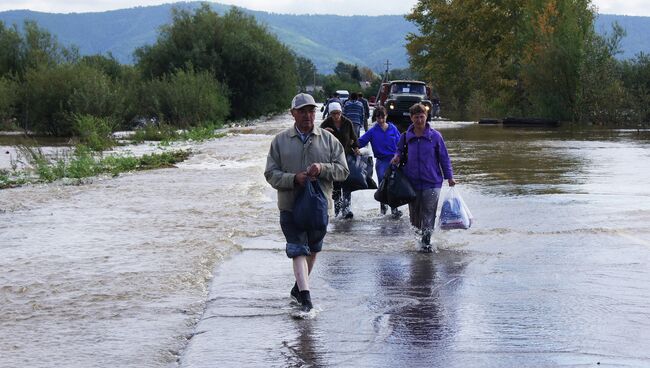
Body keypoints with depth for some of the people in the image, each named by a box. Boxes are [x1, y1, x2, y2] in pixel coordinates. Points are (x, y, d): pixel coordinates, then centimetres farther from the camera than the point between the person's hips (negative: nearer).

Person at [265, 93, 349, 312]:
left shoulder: (328, 140, 4)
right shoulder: (280, 141, 2)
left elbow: (343, 170, 1)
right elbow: (271, 174, -2)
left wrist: (322, 169, -18)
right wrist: (294, 179, -20)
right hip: (290, 206, -2)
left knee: (313, 250, 14)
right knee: (298, 250, -10)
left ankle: (299, 287, 33)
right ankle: (305, 296, -15)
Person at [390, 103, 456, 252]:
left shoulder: (435, 136, -2)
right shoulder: (405, 137, 4)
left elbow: (444, 157, 4)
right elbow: (400, 151, 19)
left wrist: (449, 177, 2)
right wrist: (397, 157, -5)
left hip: (432, 182, -2)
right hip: (412, 182, 2)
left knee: (428, 214, -4)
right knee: (415, 216, 8)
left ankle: (426, 241, 2)